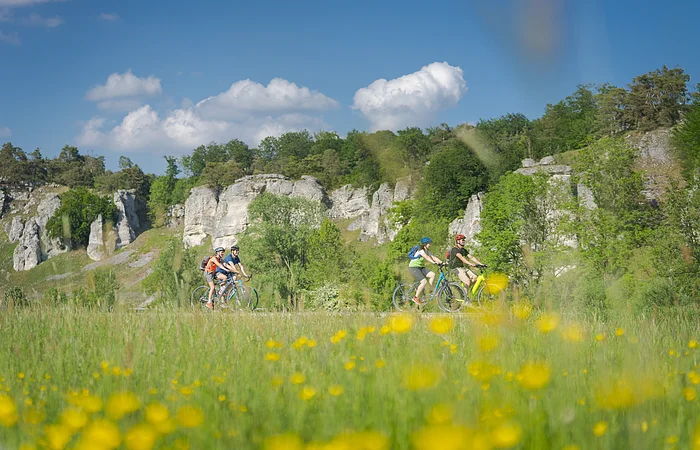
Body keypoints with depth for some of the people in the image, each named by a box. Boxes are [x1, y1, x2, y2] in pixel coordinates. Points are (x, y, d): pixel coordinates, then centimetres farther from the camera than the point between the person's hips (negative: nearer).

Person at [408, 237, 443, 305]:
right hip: (414, 267, -8)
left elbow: (434, 257, 0)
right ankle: (416, 298, -10)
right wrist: (433, 262, -49)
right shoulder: (421, 250, -17)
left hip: (421, 267, 8)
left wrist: (442, 262, -14)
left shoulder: (427, 251, 9)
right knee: (424, 282, -21)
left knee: (433, 274, -13)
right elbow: (426, 257, -35)